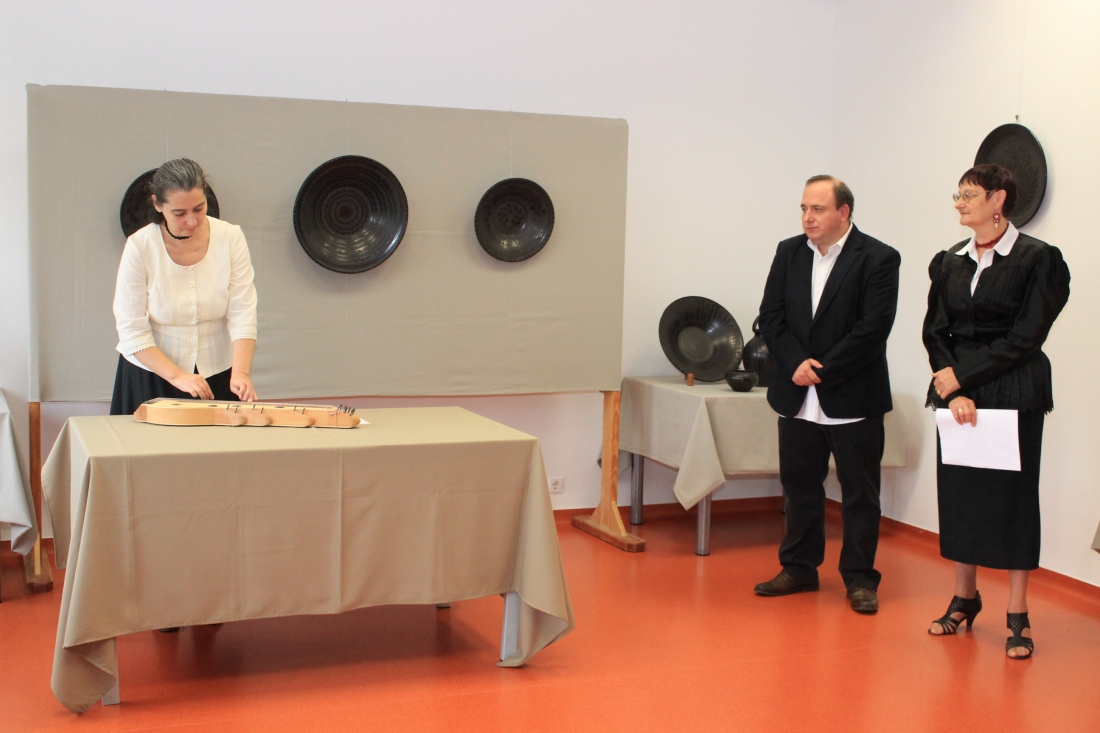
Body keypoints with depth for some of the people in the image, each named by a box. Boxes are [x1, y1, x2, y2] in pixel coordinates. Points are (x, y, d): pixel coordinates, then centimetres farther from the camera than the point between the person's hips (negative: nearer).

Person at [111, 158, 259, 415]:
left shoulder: (231, 238, -11)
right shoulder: (140, 247, -14)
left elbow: (242, 315, -13)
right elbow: (131, 330, -14)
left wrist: (240, 372, -27)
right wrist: (177, 376, -24)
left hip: (217, 375, 2)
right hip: (151, 378, -1)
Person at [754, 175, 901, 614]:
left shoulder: (878, 259, -8)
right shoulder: (789, 253, 7)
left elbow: (873, 328, -15)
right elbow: (771, 316, 3)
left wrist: (822, 370, -16)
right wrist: (796, 363, -12)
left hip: (854, 397, -5)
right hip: (797, 397, 5)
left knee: (859, 492, 5)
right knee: (799, 484, 13)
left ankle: (859, 578, 16)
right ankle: (800, 568, 27)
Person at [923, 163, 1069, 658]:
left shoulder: (1038, 259, -5)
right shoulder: (948, 264, 10)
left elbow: (1025, 338, -11)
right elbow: (935, 332, 4)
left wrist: (961, 374, -12)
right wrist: (953, 391, -11)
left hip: (1013, 395, -4)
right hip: (957, 395, 5)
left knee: (1013, 497, 0)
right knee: (958, 494, 9)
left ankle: (1017, 617, 9)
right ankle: (965, 597, 24)